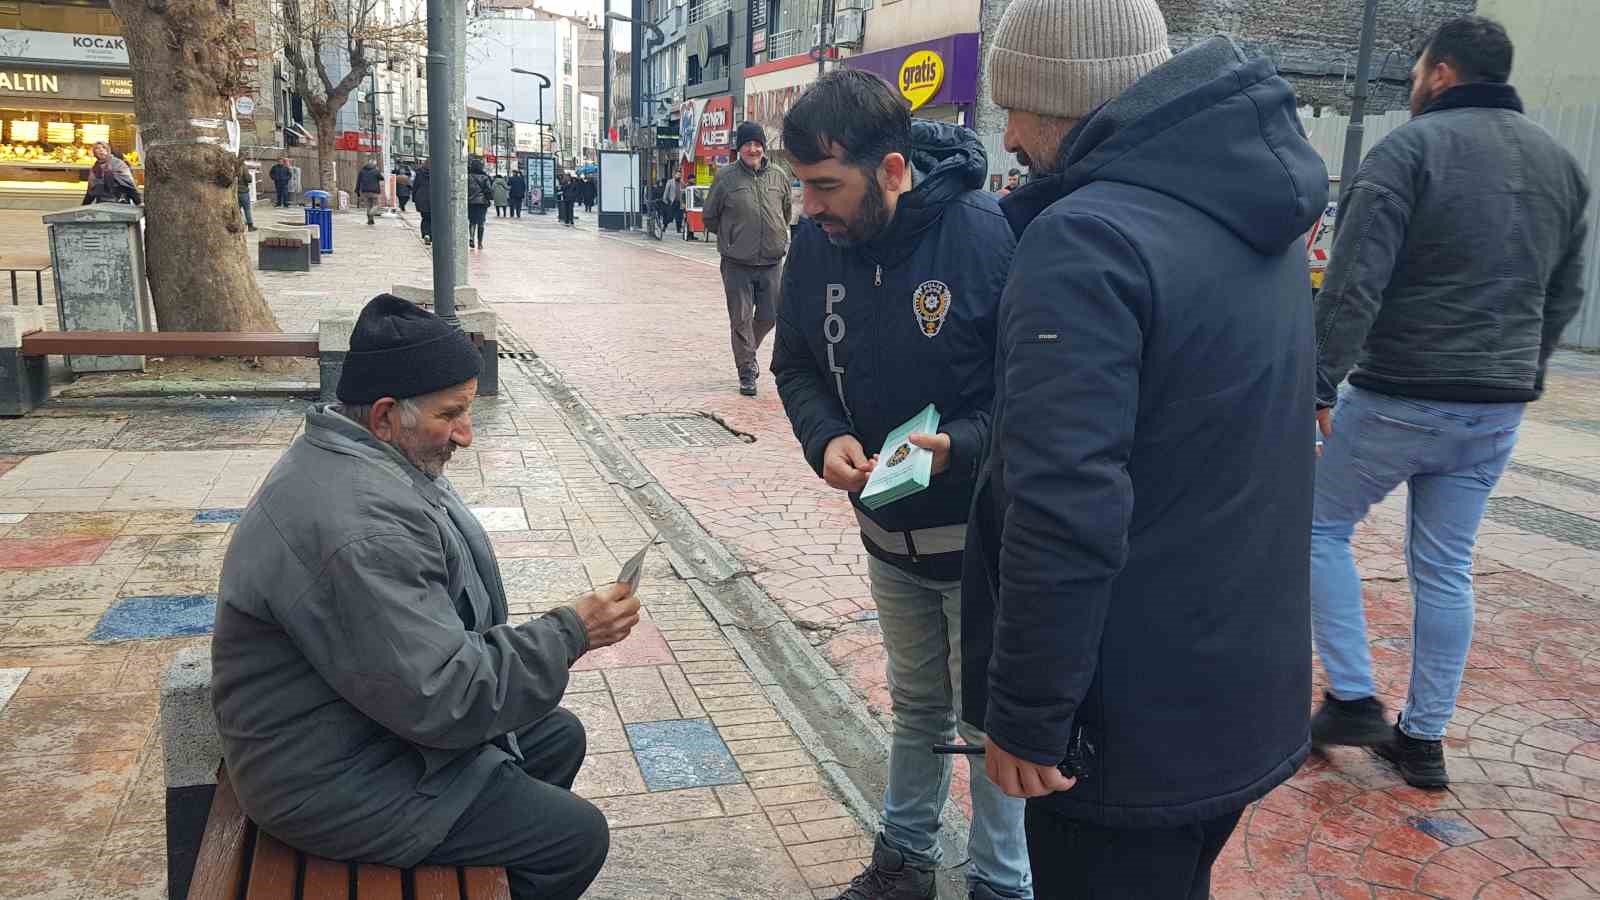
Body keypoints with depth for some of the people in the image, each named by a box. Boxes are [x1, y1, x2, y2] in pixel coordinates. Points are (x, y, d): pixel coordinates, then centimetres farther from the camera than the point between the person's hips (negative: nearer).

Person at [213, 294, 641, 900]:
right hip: (335, 780, -10)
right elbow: (441, 697, -31)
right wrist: (570, 633, -23)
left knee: (560, 737, 18)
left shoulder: (350, 458, 2)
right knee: (577, 838, -8)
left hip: (387, 708, 10)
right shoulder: (358, 529, -34)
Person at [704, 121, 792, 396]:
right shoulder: (725, 177, -4)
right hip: (737, 263, -3)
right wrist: (731, 238, 8)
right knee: (741, 319, 1)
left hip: (772, 262, 3)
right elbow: (710, 217, 6)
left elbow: (786, 210, 22)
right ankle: (746, 371, 12)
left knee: (769, 316, 8)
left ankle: (747, 353, 35)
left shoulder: (778, 176, 6)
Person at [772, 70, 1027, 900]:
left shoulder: (989, 235, -23)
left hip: (986, 539, -5)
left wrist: (963, 444, -32)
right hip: (889, 530, 5)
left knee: (990, 721, 9)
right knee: (916, 706, 23)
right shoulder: (817, 241, -6)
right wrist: (827, 437, -13)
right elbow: (795, 364, 6)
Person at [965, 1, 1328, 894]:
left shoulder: (1087, 238, -24)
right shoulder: (1254, 212, 6)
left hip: (1133, 719, -9)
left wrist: (1024, 713, -19)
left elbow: (1065, 512, -30)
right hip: (1246, 689, 9)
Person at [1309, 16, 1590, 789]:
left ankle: (1352, 699, 11)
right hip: (1498, 410, 6)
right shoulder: (1562, 164, 11)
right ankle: (1424, 738, 20)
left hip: (1399, 398, -6)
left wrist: (1320, 382, -12)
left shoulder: (1410, 148, -11)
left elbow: (1353, 285, -19)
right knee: (1445, 568, 14)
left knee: (1323, 526, 13)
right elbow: (1565, 297, 15)